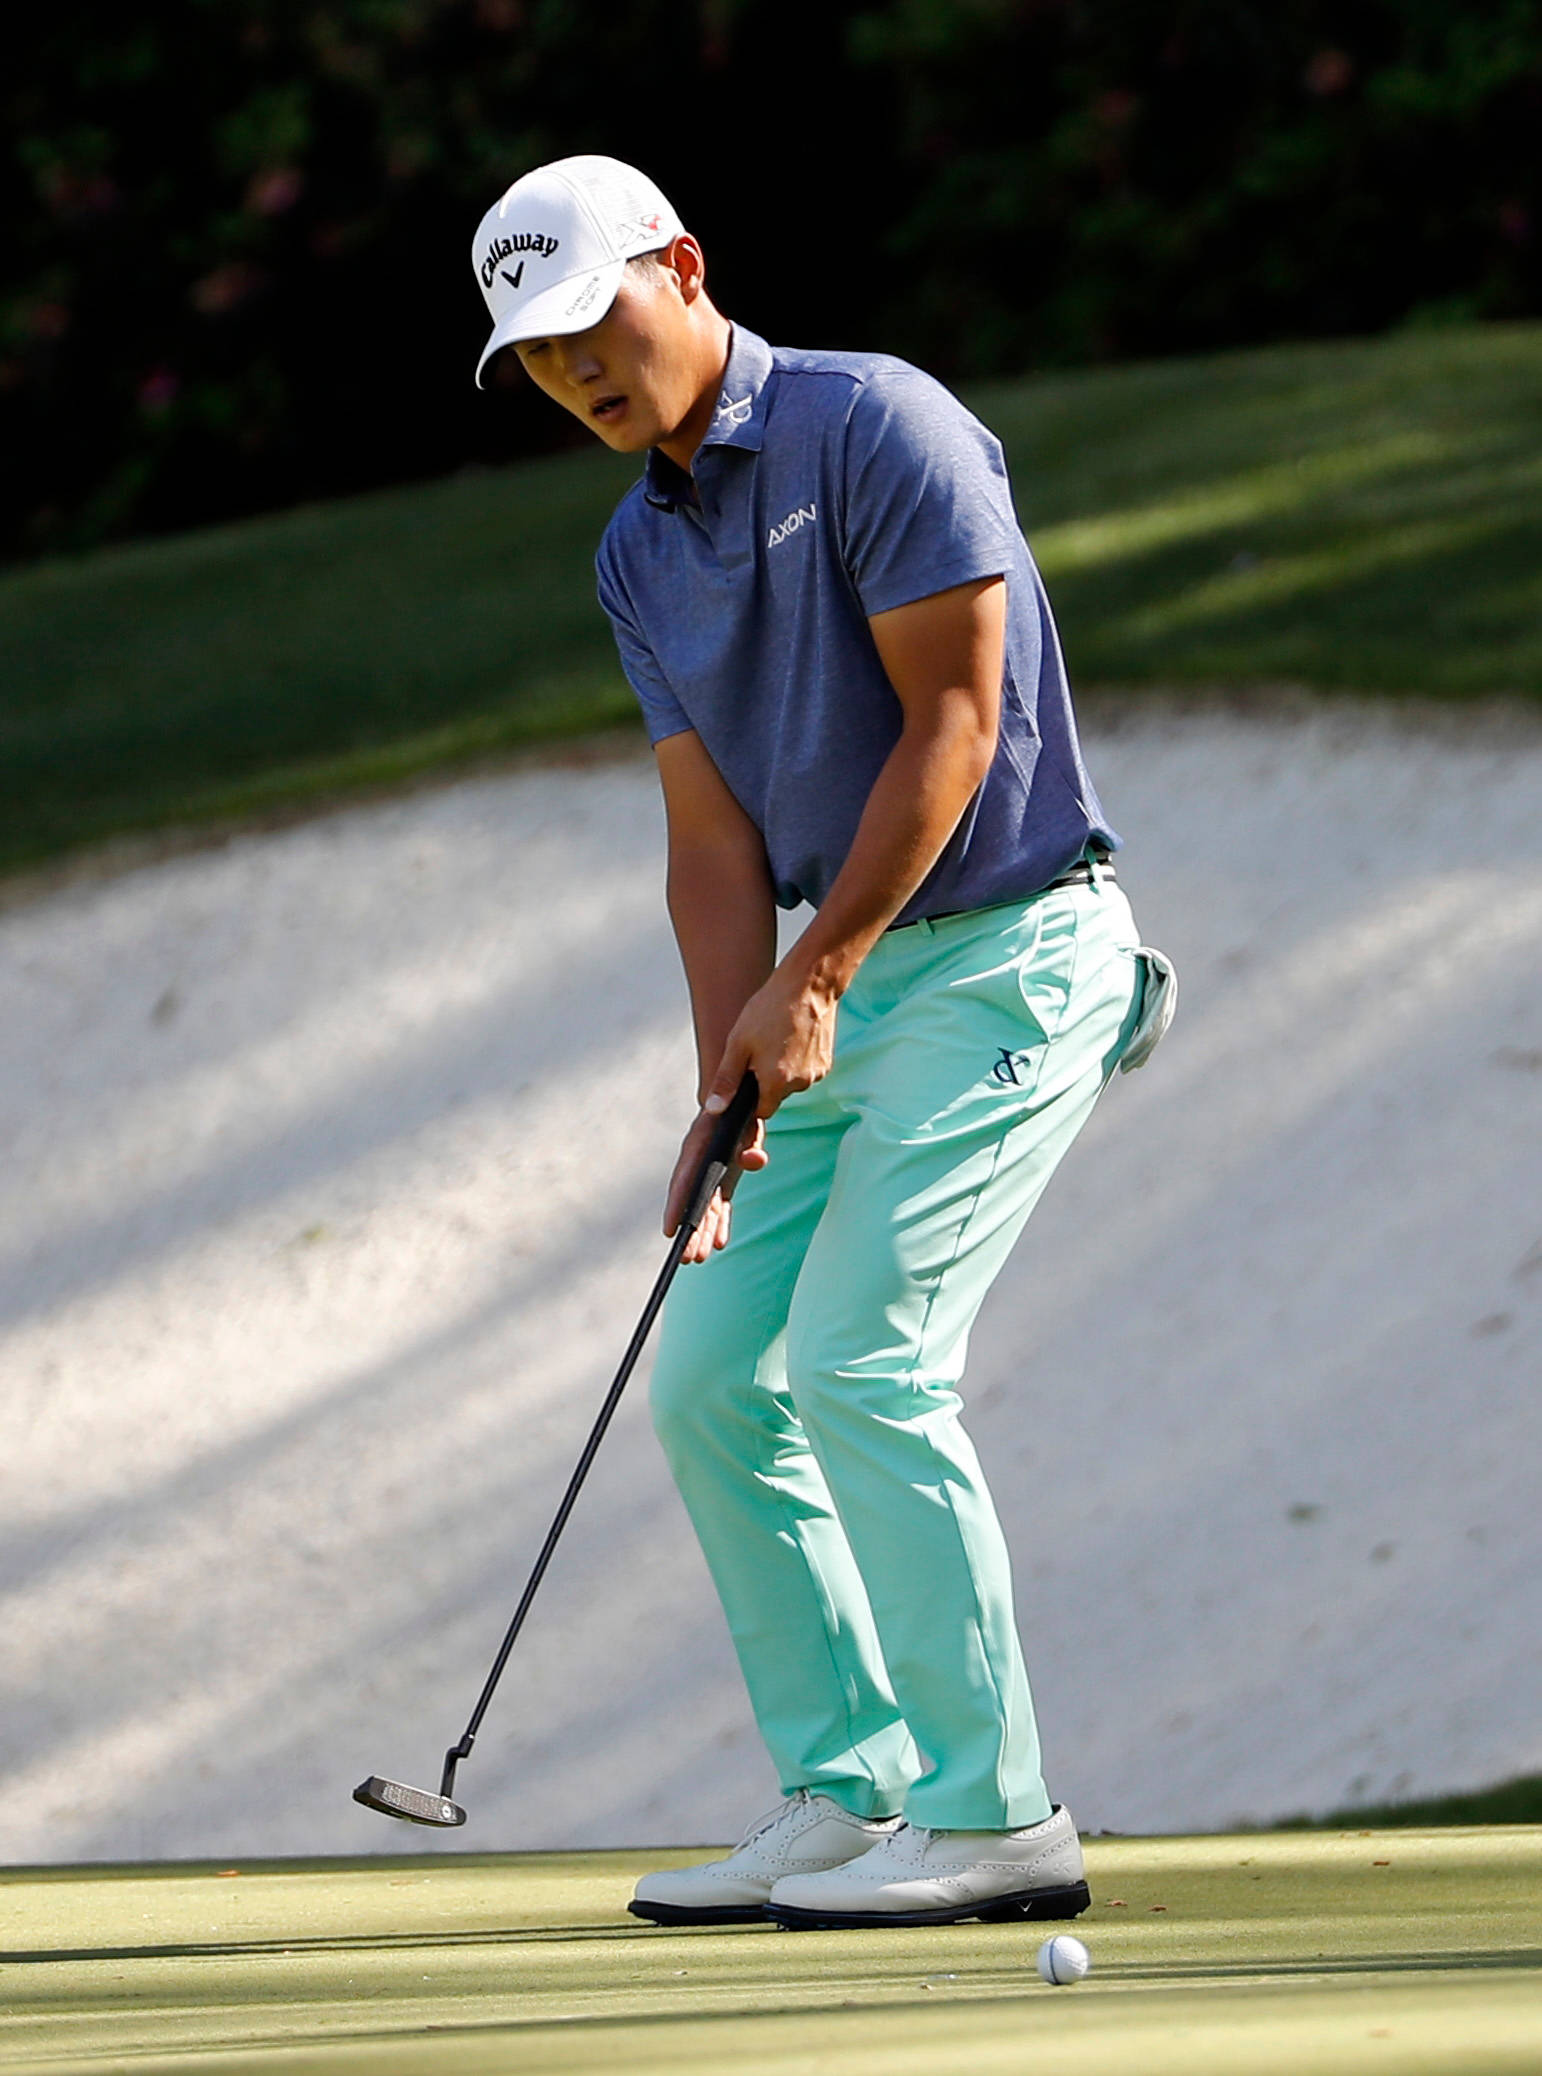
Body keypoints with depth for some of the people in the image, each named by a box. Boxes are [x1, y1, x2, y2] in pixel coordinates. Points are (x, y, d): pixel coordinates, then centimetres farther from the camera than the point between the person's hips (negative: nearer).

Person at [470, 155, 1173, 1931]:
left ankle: (997, 1818, -12)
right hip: (856, 988, 9)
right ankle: (842, 1796, 10)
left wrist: (815, 977, -16)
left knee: (862, 1358, -17)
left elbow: (955, 721, -16)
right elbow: (714, 834, 7)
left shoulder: (876, 425, -13)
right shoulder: (637, 554, 11)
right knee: (711, 1378, 5)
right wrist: (728, 1084, -5)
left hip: (1006, 949, -9)